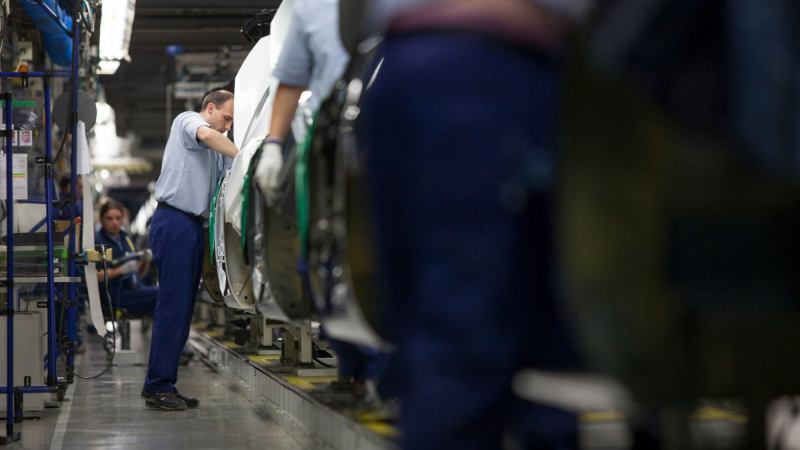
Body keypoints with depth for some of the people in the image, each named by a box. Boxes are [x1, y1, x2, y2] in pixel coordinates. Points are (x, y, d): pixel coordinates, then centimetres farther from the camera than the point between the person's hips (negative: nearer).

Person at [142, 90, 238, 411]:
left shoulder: (215, 152, 26)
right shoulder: (188, 120, 1)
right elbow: (207, 135, -22)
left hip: (193, 226, 9)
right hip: (174, 221, -9)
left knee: (182, 307, 8)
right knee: (173, 304, -11)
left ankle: (159, 385, 11)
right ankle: (159, 386, -10)